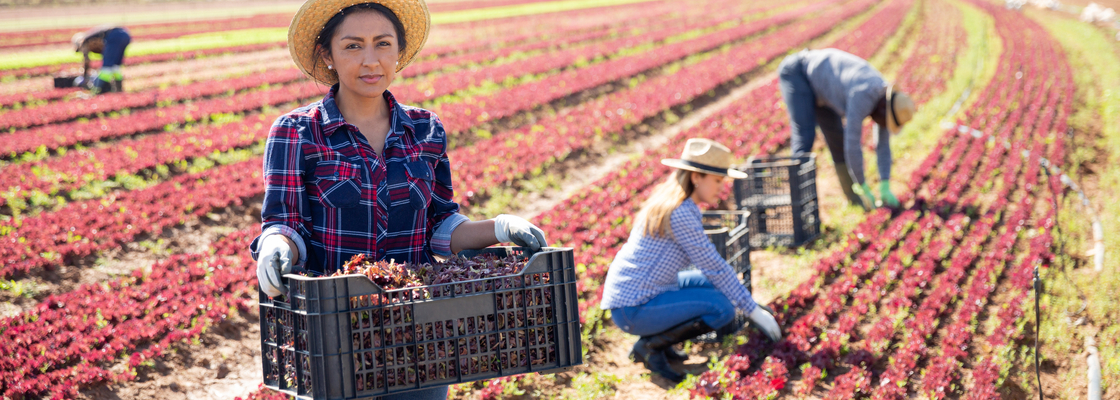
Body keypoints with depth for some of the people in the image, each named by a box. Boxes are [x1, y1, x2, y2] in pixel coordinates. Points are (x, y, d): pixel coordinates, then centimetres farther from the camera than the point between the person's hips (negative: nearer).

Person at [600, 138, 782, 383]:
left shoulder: (669, 201, 11)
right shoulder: (680, 212, -19)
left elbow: (708, 262, 21)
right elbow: (714, 267, -16)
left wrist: (744, 300, 21)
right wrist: (753, 311, -9)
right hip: (634, 310, -10)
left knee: (716, 285, 14)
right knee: (722, 308, -18)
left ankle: (657, 339, 11)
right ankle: (650, 346, -6)